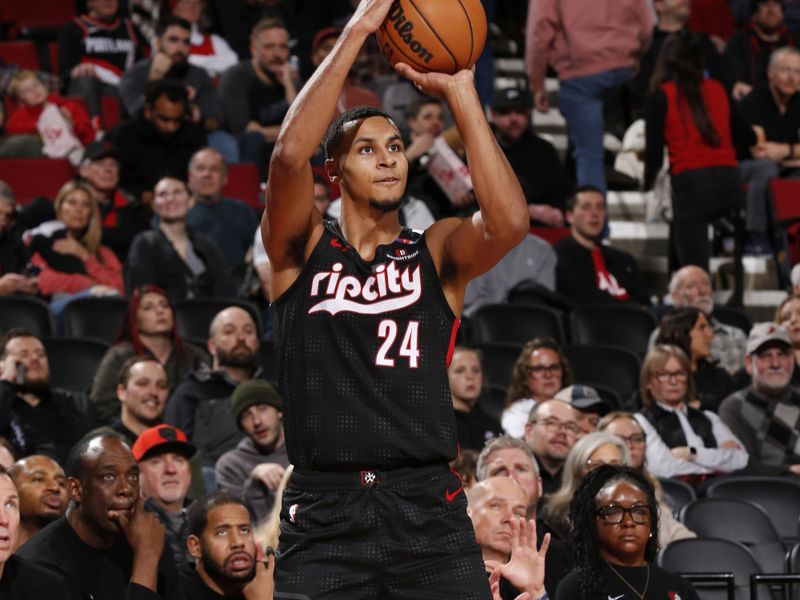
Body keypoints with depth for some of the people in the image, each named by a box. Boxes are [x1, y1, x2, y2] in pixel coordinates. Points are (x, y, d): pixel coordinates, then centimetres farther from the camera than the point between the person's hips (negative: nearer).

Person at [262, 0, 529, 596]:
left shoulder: (437, 251, 9)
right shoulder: (302, 248, 7)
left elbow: (510, 222, -13)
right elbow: (289, 155, -13)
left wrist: (460, 91, -11)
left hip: (428, 506, 1)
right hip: (325, 512, -1)